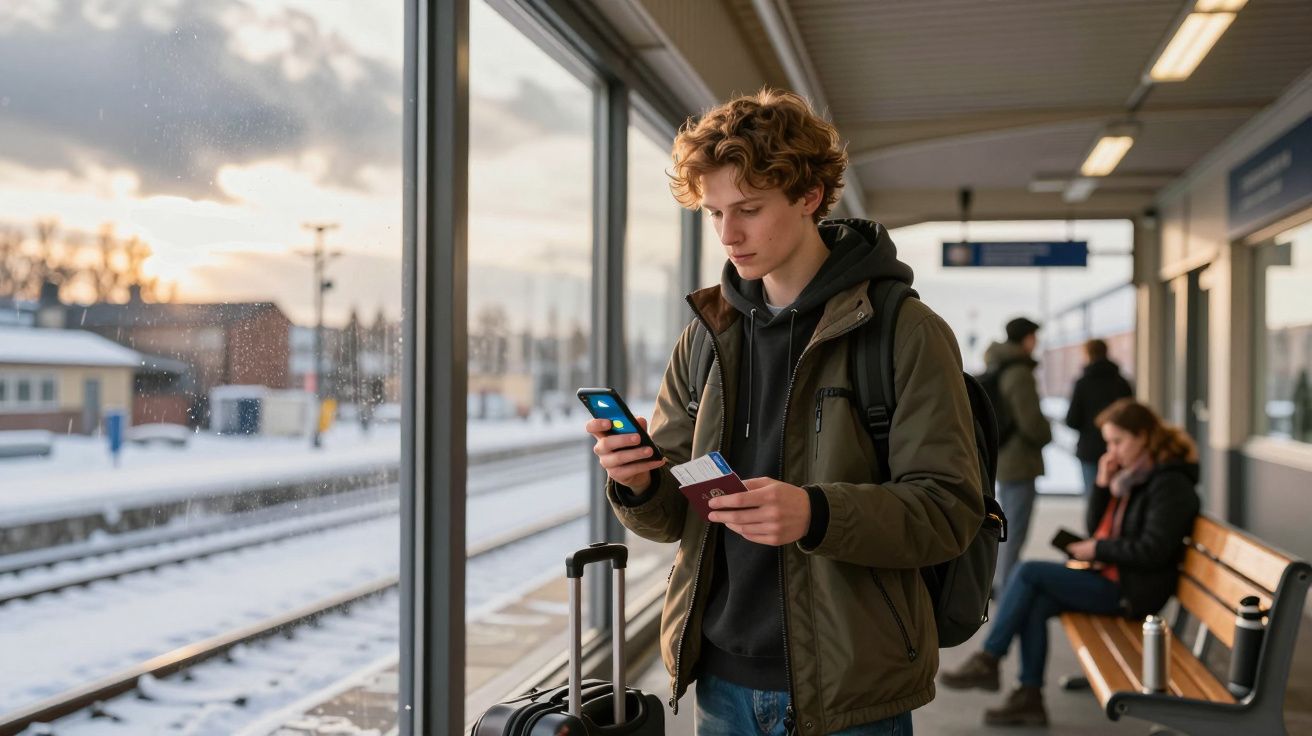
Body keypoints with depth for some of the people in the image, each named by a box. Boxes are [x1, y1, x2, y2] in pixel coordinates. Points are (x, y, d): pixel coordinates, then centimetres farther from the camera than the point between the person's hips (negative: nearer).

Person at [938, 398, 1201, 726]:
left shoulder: (1169, 483, -13)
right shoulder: (1130, 474, 13)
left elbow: (1151, 551, -20)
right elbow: (1096, 528, 15)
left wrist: (1098, 549, -13)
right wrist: (1103, 484, 2)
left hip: (1131, 591, -8)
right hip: (1109, 575, 8)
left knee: (1029, 572, -17)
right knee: (1035, 605, -13)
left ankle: (987, 661, -9)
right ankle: (1029, 697, -9)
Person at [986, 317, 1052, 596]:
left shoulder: (995, 370, 12)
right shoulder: (1020, 374, -18)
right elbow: (1031, 421, -21)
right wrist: (1047, 435, -1)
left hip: (1000, 458, 10)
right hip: (1019, 460, -10)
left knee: (1008, 529, 20)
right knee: (1014, 533, -4)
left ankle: (999, 583, 28)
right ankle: (1007, 592, -1)